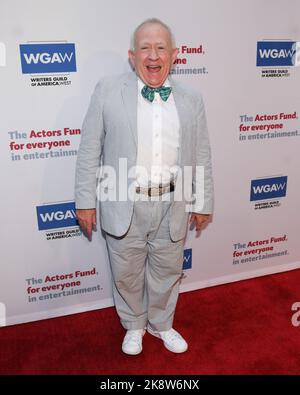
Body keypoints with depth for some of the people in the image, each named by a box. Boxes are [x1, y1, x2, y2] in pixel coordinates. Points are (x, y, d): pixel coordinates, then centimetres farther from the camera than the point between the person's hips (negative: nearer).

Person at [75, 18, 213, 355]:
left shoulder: (191, 101, 4)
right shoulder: (107, 91, -3)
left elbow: (202, 157, 8)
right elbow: (89, 151, -3)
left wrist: (203, 202, 10)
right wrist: (85, 201, -4)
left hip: (173, 206, 2)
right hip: (124, 205, -1)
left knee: (167, 271, 18)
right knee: (127, 274, 15)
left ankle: (161, 324, 46)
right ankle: (133, 325, 43)